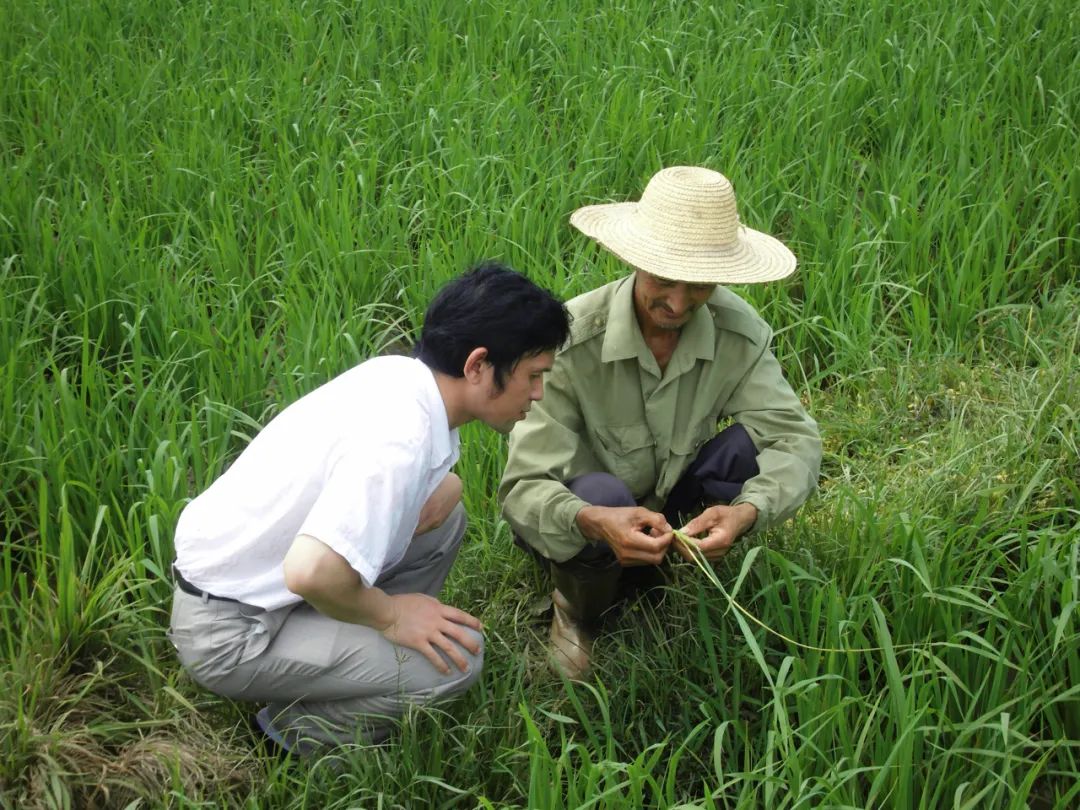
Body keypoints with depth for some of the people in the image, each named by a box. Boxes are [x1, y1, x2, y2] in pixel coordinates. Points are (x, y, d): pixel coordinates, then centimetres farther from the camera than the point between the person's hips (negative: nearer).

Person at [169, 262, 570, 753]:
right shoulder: (400, 440, -29)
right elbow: (312, 572, -39)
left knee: (443, 507, 7)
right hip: (229, 635, -9)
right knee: (456, 657, -19)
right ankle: (302, 728, 2)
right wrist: (387, 613, -20)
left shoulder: (399, 374, -3)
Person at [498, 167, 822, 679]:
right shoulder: (571, 339, -29)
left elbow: (796, 438, -23)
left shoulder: (739, 331, -18)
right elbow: (524, 487, -31)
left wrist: (747, 512, -44)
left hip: (665, 510, 3)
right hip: (575, 522, -2)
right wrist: (593, 522, -53)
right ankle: (576, 609, -4)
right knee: (602, 495, -38)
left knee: (752, 444, -24)